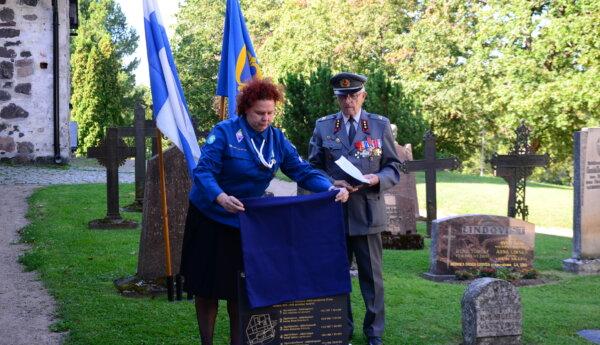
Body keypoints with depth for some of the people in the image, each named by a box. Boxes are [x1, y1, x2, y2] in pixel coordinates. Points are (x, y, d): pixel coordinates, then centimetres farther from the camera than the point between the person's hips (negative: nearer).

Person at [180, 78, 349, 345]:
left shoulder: (276, 140, -2)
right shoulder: (224, 132, -16)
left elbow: (303, 171, -7)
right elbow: (203, 172, -25)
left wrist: (332, 190, -25)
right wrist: (222, 198, -45)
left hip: (246, 221, 3)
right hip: (210, 217, -3)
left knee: (240, 287, 4)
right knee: (208, 285, 3)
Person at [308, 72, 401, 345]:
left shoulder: (380, 125, 5)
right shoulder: (323, 126, 6)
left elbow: (394, 168, 5)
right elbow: (313, 168, 7)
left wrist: (377, 179, -15)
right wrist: (332, 183, -12)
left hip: (368, 212, -1)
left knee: (371, 275, 5)